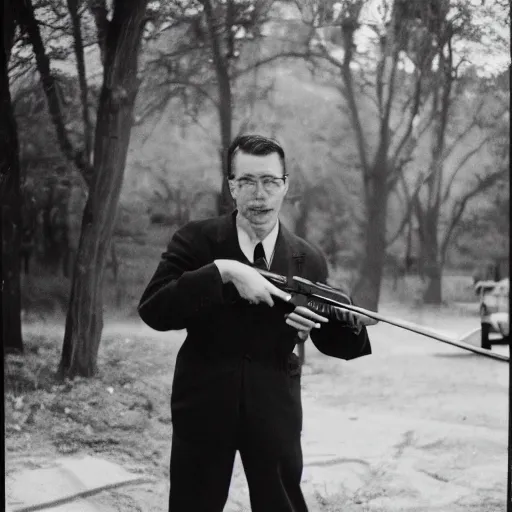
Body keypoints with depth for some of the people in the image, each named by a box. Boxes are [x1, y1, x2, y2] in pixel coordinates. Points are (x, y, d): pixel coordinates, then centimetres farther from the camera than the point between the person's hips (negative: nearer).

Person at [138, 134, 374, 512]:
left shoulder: (309, 260, 0)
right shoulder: (196, 241, -7)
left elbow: (331, 339, 7)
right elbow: (152, 311, -20)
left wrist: (354, 325, -16)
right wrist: (222, 272, -29)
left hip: (275, 412, 1)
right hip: (203, 407, -1)